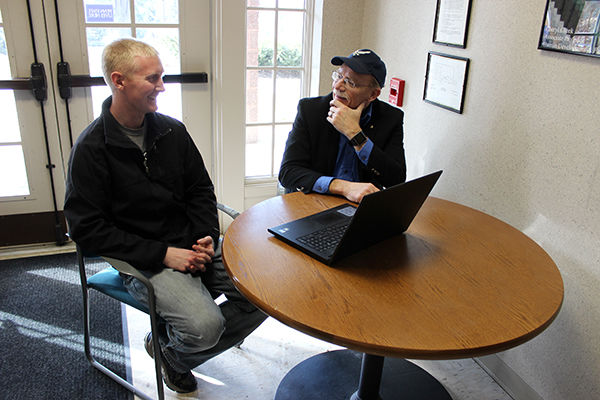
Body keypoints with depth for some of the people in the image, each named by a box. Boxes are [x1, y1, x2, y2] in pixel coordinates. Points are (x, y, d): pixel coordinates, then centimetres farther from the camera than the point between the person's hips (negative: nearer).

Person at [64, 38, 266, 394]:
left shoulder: (173, 131, 6)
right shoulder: (91, 149, -10)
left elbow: (201, 190, 14)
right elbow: (88, 228, -13)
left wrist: (207, 237, -5)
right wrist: (163, 254, -19)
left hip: (192, 245, 6)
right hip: (143, 261, -6)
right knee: (204, 325, -27)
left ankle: (173, 346, 11)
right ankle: (173, 355, 14)